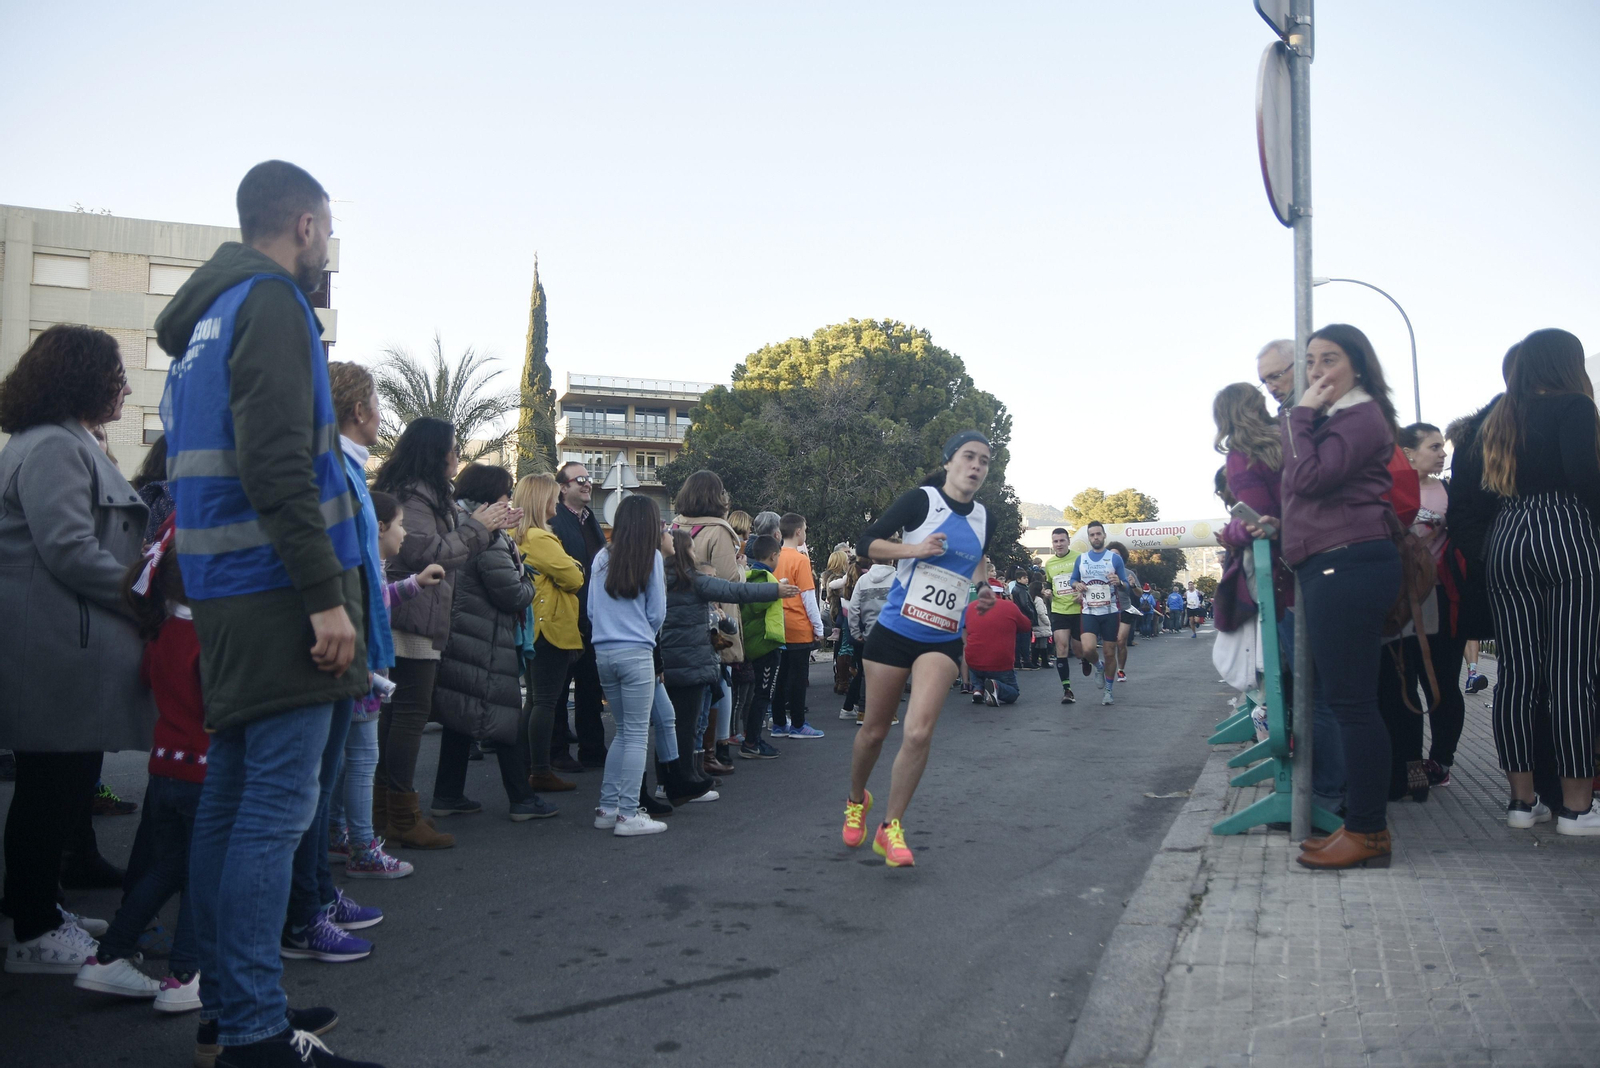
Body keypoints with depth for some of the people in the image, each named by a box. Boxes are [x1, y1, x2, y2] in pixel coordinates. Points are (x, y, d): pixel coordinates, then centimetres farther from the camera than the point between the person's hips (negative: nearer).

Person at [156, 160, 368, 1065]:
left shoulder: (208, 314, 20)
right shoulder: (273, 304, -9)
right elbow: (276, 465, -20)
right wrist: (326, 596, -21)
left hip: (227, 594, 10)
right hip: (279, 591, -10)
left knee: (233, 799, 13)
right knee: (278, 809, -6)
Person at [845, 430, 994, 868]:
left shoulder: (984, 518, 9)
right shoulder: (920, 500, -7)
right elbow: (865, 544, -10)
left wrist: (980, 585, 14)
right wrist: (915, 549, -21)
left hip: (943, 641, 3)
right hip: (895, 632, -3)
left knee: (919, 732, -15)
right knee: (875, 730, 9)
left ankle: (891, 828, 0)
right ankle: (856, 800, 38)